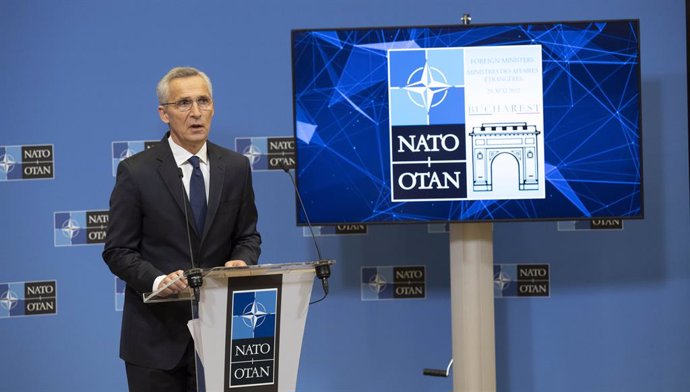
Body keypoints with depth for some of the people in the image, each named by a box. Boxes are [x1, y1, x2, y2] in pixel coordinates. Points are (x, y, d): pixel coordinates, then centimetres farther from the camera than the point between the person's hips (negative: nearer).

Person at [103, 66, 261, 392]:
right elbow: (117, 250, -5)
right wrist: (157, 280, -22)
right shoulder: (135, 172, -6)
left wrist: (241, 262, -12)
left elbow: (248, 235, 10)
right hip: (156, 334, -3)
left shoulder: (236, 167, 4)